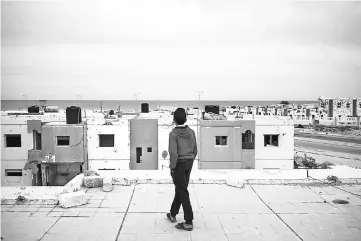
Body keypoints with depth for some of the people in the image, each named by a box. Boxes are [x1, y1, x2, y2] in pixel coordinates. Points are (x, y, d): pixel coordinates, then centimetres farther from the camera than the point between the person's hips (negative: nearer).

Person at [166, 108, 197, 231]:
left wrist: (172, 167, -11)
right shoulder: (191, 132, 1)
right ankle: (173, 214, 35)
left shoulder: (173, 133, -17)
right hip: (189, 163, 6)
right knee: (180, 189, 19)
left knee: (183, 192, -2)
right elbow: (195, 150, 6)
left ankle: (189, 222, 1)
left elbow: (173, 153, -24)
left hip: (179, 164, -6)